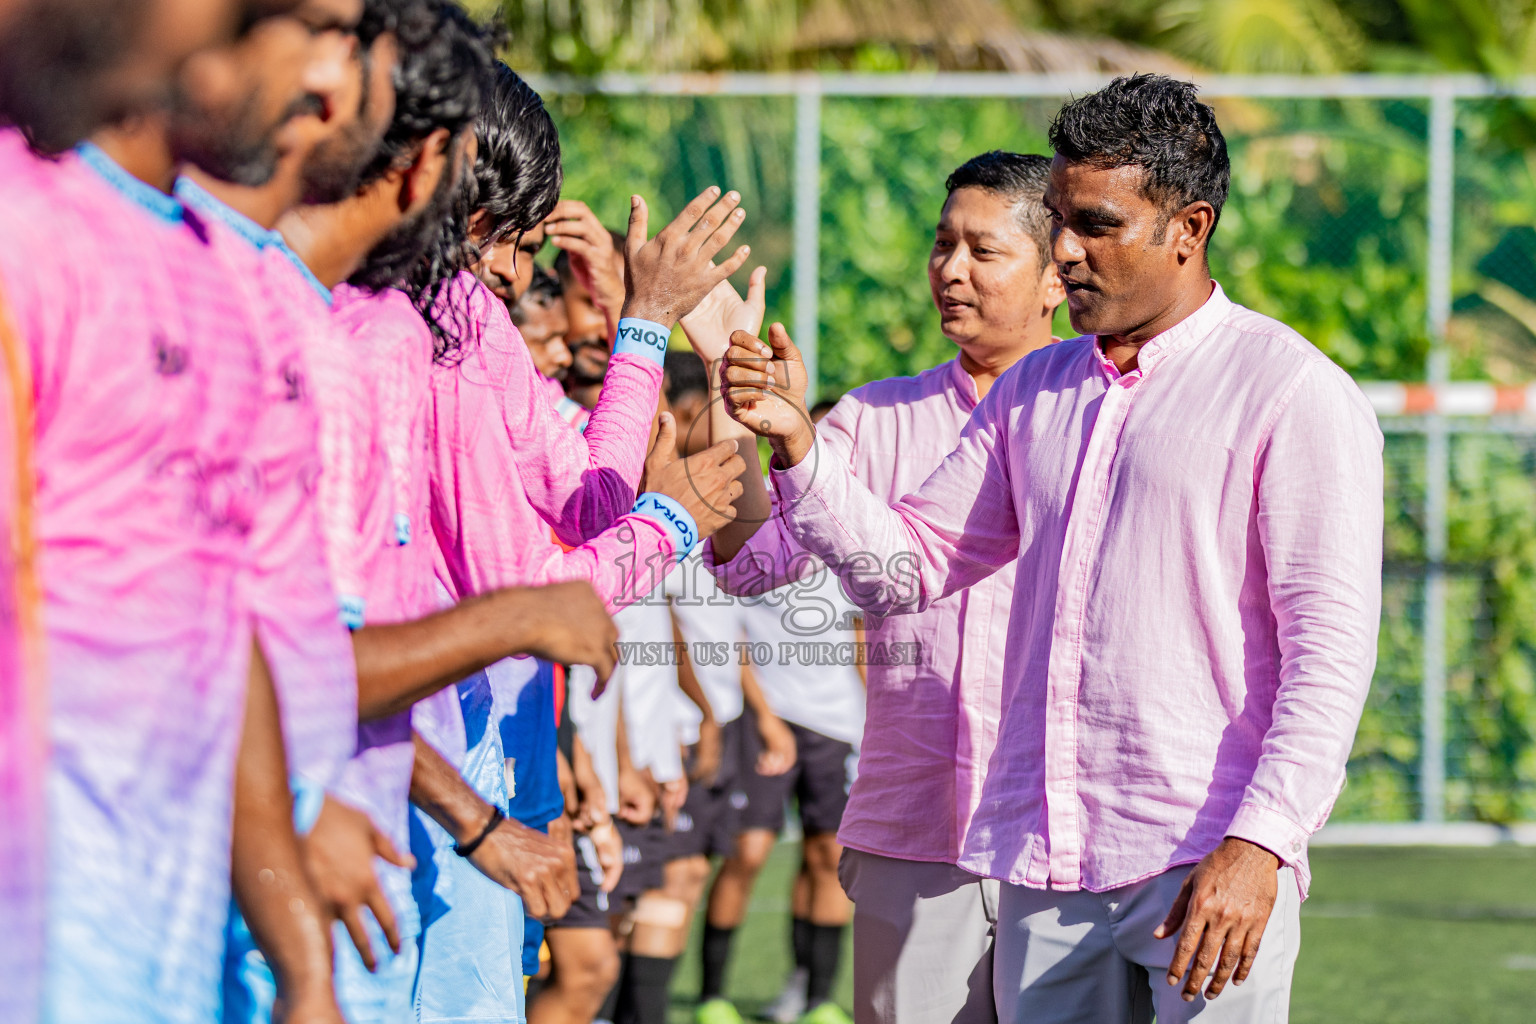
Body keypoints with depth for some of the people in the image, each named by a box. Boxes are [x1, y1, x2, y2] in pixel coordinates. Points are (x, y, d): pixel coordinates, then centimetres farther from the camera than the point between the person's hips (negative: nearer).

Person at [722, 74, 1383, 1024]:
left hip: (1212, 866, -5)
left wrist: (1259, 844, -19)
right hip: (1046, 867, 6)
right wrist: (798, 442, 2)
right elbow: (907, 566, 17)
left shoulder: (1289, 391, -4)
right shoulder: (1038, 391, 17)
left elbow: (1331, 644, -10)